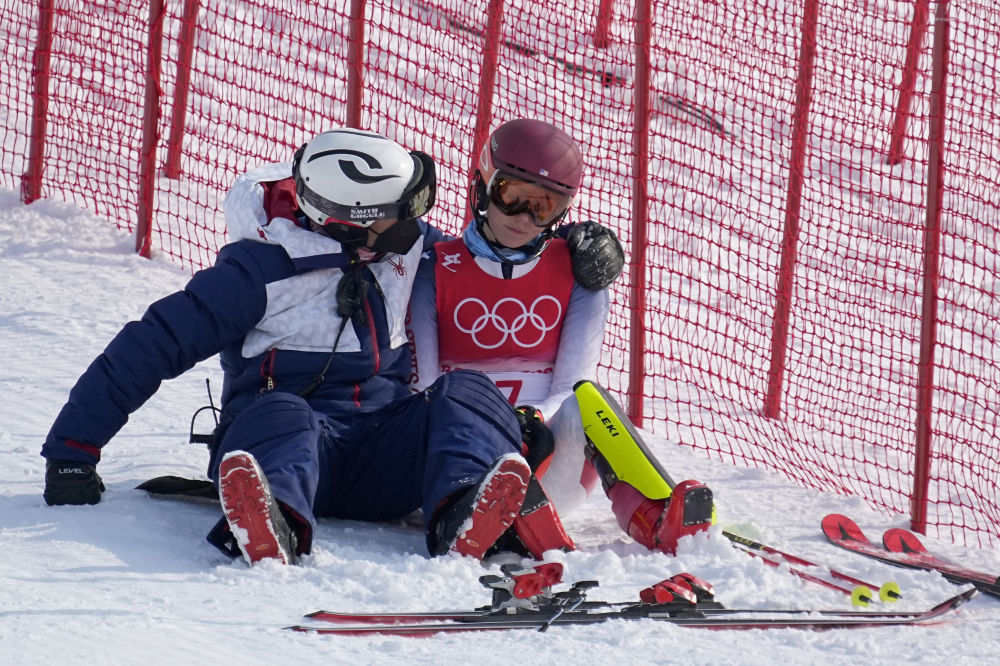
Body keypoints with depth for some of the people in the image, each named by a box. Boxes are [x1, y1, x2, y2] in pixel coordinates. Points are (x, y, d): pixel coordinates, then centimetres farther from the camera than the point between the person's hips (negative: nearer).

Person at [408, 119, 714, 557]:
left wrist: (536, 422, -23)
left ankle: (656, 518, -52)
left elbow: (572, 385, 0)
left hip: (549, 463, 1)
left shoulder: (578, 273, 10)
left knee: (580, 399, -30)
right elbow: (420, 385, 2)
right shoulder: (436, 270, 8)